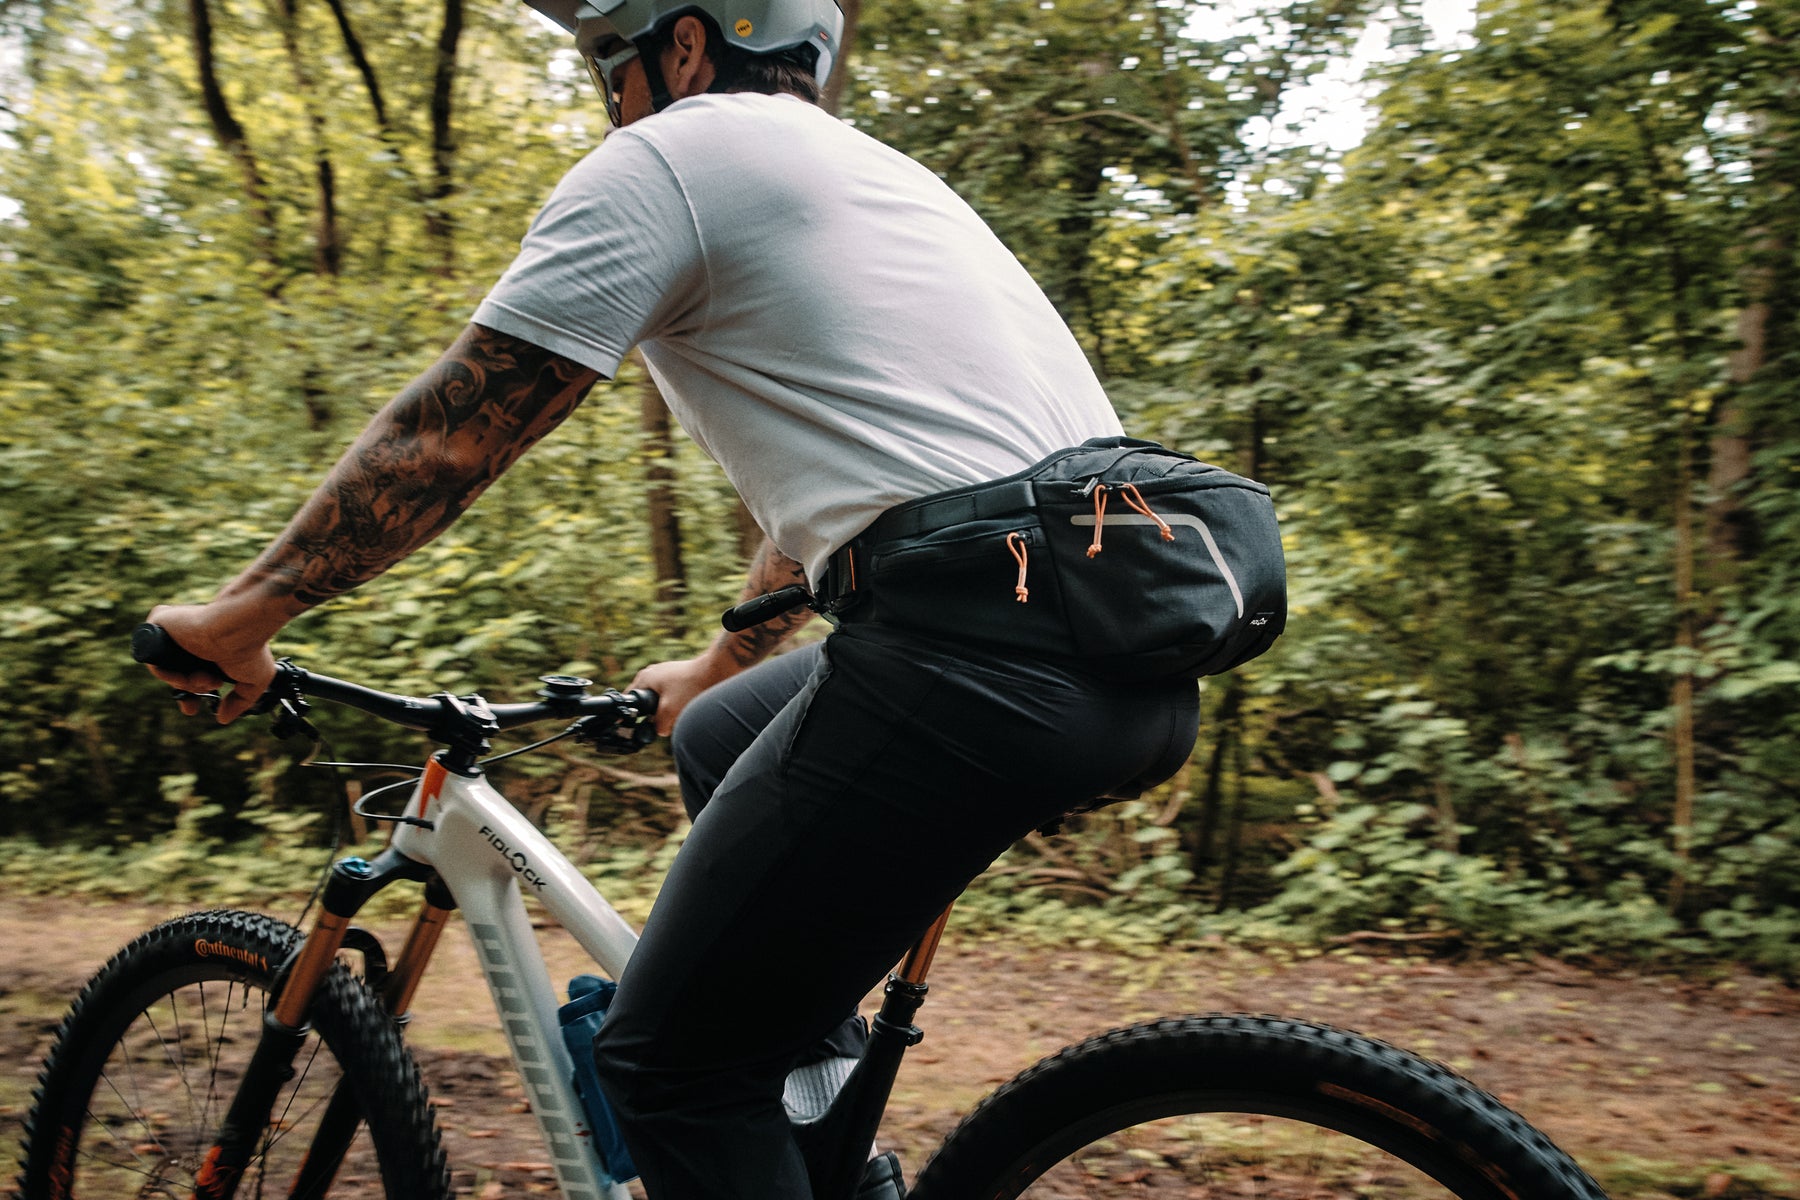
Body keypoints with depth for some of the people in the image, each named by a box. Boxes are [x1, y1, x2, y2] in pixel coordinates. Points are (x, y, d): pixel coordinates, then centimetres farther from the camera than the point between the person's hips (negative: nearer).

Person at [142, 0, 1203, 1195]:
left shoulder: (668, 155, 4)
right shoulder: (880, 171, 30)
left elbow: (447, 433, 1)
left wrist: (237, 617, 13)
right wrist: (715, 668, 47)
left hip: (979, 660, -10)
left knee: (670, 1064, 4)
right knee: (720, 740, 30)